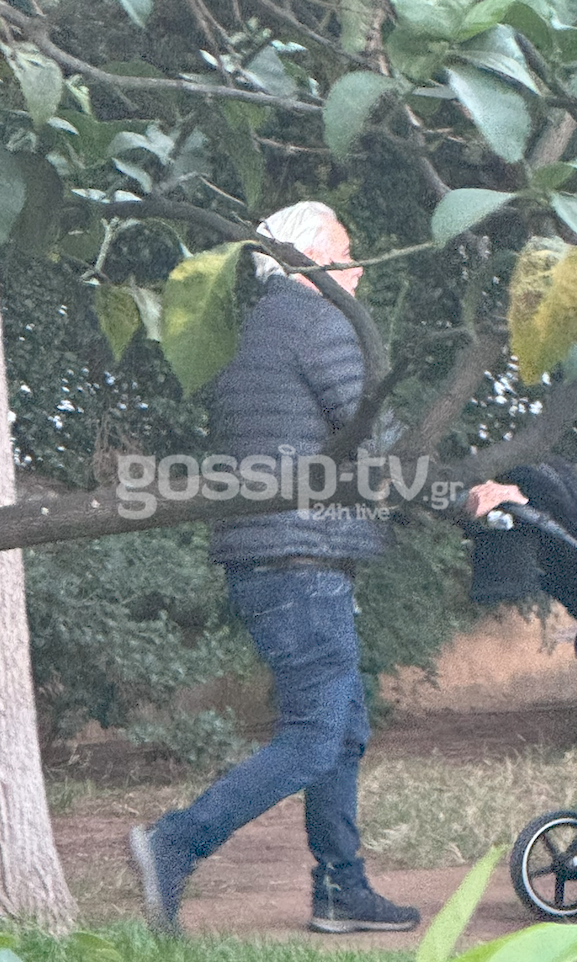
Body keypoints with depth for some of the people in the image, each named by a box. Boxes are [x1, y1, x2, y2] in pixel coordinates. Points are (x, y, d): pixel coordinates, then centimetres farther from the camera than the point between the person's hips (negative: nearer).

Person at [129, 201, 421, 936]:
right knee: (312, 742, -9)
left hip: (259, 561, 10)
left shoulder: (251, 327, 21)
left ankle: (342, 891, 17)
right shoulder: (318, 320, -9)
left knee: (345, 731, 14)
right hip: (303, 561, -10)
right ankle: (175, 845, -11)